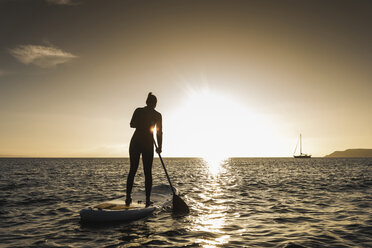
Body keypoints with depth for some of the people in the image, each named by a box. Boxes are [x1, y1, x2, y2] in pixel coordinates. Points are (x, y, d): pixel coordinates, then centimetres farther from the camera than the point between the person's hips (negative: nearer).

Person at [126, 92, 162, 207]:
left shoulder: (138, 111, 1)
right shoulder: (157, 115, 0)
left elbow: (132, 124, 11)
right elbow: (159, 132, 2)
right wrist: (159, 147, 10)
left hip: (135, 142, 1)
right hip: (148, 144, -1)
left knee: (132, 170, 9)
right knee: (148, 172, 6)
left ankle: (128, 197, 5)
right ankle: (148, 200, 5)